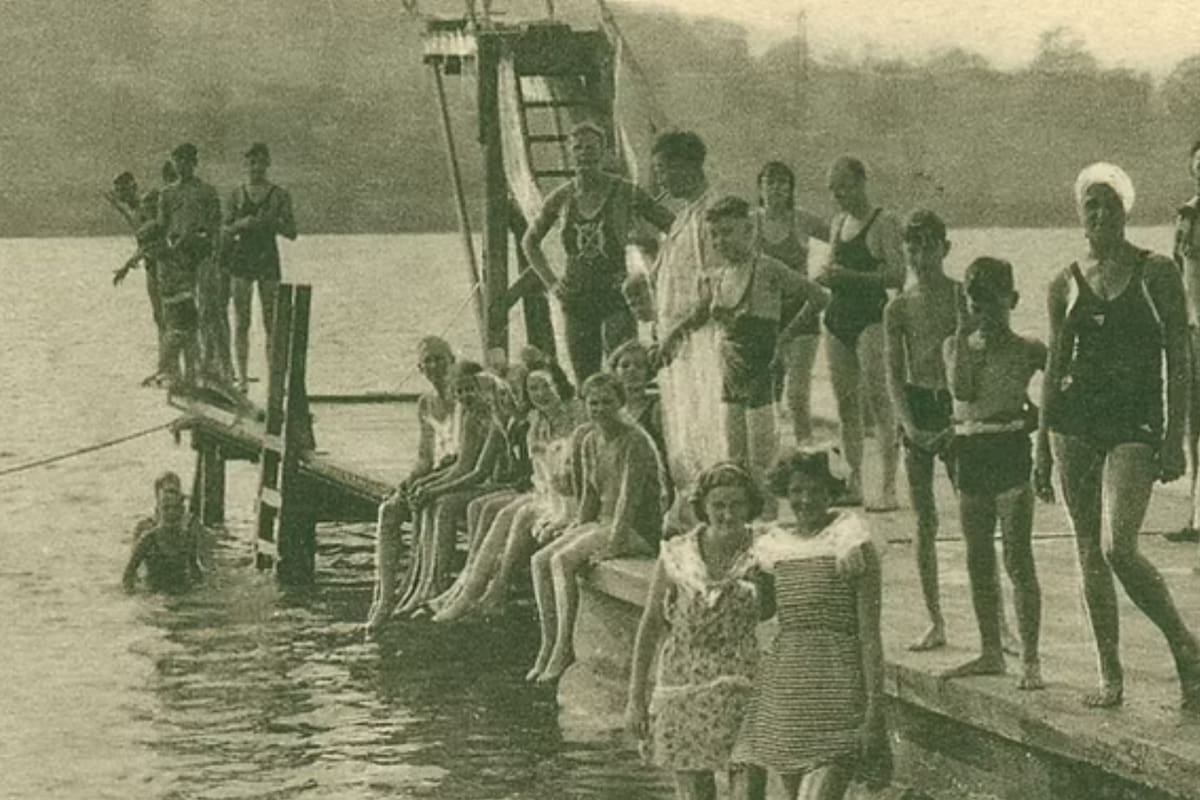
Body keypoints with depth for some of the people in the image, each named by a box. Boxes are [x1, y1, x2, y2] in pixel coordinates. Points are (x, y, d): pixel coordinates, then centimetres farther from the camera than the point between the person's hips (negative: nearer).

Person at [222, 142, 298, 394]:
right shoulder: (237, 195, 7)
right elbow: (225, 231, 8)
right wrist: (241, 224, -12)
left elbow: (292, 233, 3)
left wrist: (273, 222, -15)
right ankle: (242, 378, 3)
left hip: (268, 260, -1)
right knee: (241, 322, -1)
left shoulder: (279, 195, 4)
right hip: (242, 259, 1)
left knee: (271, 322, -2)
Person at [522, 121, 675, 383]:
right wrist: (550, 281, 10)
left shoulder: (626, 193, -4)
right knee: (585, 384, 6)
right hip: (577, 299, 4)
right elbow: (530, 242, 20)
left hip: (615, 295, -4)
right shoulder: (562, 198, 6)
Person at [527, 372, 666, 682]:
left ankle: (565, 648, -20)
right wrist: (576, 532, 7)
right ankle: (549, 644, -9)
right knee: (539, 561, -9)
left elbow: (629, 497, -21)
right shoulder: (590, 441, 9)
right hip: (602, 521, 8)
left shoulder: (634, 441, -16)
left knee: (562, 561, -25)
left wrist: (613, 544, -24)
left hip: (639, 529, -8)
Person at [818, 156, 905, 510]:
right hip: (838, 318, 7)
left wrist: (852, 276, -21)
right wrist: (823, 278, 2)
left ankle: (889, 488, -13)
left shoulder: (883, 223, -6)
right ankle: (853, 484, 10)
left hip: (871, 318, -7)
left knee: (878, 401, -12)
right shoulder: (838, 223, 16)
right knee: (846, 405, 6)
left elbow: (897, 275, -13)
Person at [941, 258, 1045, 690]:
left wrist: (1040, 413, -8)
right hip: (969, 451, 5)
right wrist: (966, 332, -13)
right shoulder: (955, 346, 5)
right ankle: (990, 651, 22)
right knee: (978, 561, 11)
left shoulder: (1027, 349, -2)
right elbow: (961, 389, -12)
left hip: (1010, 448, -5)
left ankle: (1030, 659, -3)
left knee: (1017, 559, -6)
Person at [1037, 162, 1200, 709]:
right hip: (1075, 418, 4)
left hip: (1136, 422, -4)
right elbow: (1056, 367, 13)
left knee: (1118, 548, -18)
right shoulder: (1065, 285, 8)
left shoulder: (1156, 274, -1)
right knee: (1089, 553, 5)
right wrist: (1042, 448, 11)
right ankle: (1110, 675, 14)